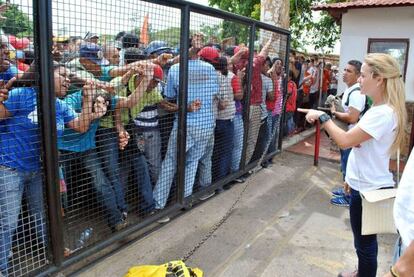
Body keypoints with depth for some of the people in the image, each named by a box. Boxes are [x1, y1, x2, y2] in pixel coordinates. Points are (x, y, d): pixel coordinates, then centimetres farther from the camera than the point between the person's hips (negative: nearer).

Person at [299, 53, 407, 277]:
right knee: (364, 240, 25)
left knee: (365, 242, 8)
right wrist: (352, 177, 20)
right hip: (365, 183, 10)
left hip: (369, 189, -10)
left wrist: (322, 117, -19)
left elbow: (345, 141, -29)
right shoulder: (378, 109, 8)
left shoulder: (383, 114, -25)